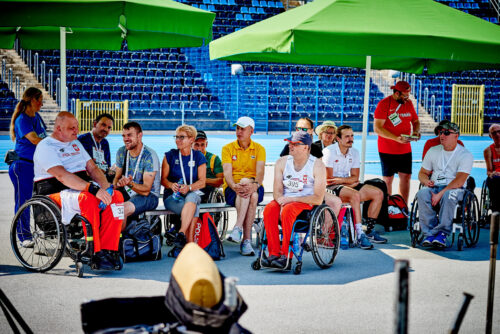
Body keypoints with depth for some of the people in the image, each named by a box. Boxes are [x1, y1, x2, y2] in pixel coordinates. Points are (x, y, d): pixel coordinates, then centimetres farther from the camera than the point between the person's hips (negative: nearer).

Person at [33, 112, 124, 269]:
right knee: (88, 199, -38)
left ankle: (108, 250, -23)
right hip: (56, 194, -7)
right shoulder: (45, 147, -5)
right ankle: (96, 254, -30)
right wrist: (93, 188, -30)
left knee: (117, 196, -20)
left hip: (83, 189, 7)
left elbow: (92, 168, 16)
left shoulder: (76, 143, 22)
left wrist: (106, 187, -5)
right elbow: (62, 176, -21)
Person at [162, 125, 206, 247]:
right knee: (194, 209, -35)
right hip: (172, 196, -1)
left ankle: (181, 234, -45)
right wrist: (171, 185, -20)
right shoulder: (170, 155, 6)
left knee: (192, 197, -39)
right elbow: (163, 179, 4)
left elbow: (202, 182, 0)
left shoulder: (199, 157, 8)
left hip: (193, 193, 1)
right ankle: (190, 243, -39)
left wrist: (189, 187, -22)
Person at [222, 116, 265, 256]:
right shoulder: (228, 148, 7)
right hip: (232, 189, -1)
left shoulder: (259, 149, 8)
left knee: (253, 195, -37)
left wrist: (255, 185, -30)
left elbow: (260, 172, -8)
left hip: (254, 189, 1)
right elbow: (227, 172, -7)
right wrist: (234, 186, -29)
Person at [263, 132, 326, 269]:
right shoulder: (282, 162, 6)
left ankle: (286, 255, -29)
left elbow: (318, 199, -13)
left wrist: (292, 199, -21)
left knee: (288, 210, -34)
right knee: (269, 209, -27)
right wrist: (282, 202, -21)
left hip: (307, 203, -4)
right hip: (286, 201, 4)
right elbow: (277, 191, 2)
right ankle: (274, 253, -25)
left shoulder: (317, 165, -7)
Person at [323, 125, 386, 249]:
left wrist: (340, 180, -14)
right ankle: (360, 235, -37)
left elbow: (355, 177, 4)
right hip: (331, 188, -8)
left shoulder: (354, 153, 9)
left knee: (378, 193, -5)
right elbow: (328, 179, -15)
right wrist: (349, 181, -8)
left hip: (347, 185, 8)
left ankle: (370, 231, -1)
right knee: (355, 195, -36)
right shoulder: (329, 151, -12)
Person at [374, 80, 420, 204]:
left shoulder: (408, 103, 8)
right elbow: (377, 128, -17)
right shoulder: (384, 104, -11)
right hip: (387, 150, -6)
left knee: (406, 177, 7)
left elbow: (415, 121, 20)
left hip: (405, 149, 6)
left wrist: (416, 131, -3)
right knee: (388, 179, 0)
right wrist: (396, 138, -24)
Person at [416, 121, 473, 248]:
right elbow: (422, 173, 18)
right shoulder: (433, 151, 15)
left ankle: (442, 233, -31)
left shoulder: (465, 155, -3)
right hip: (434, 186, 4)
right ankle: (429, 233, -29)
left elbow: (459, 181, -14)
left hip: (455, 188, -4)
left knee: (448, 196, -40)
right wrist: (426, 181, -8)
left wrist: (440, 194, -24)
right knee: (422, 194, -31)